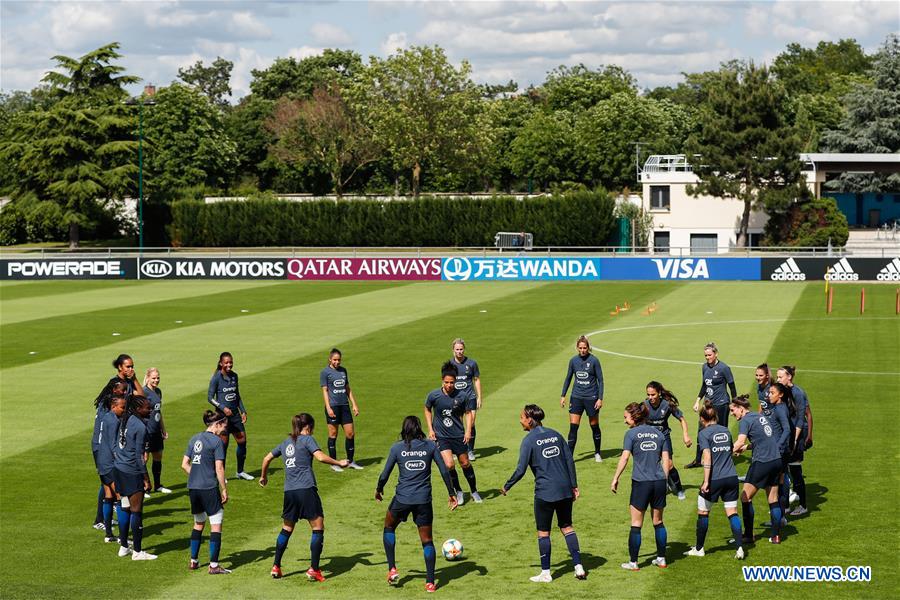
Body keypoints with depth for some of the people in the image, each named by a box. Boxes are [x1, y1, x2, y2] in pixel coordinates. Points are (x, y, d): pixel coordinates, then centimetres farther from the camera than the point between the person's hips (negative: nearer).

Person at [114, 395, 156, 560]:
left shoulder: (125, 420, 7)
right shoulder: (140, 427, -18)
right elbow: (139, 455, -17)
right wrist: (146, 478, -12)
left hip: (120, 469, 9)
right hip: (132, 472, -9)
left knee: (124, 508, 16)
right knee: (136, 511, 0)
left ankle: (123, 546, 23)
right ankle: (138, 552, 6)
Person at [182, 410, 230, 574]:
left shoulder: (194, 439, 10)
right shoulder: (217, 441, -10)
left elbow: (184, 465, 10)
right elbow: (219, 468, -12)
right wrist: (224, 490, -6)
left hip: (193, 487, 7)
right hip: (209, 488, -7)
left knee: (198, 524, 21)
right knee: (216, 525, 0)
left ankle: (193, 561, 26)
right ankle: (214, 565, -1)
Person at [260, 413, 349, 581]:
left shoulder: (286, 443, 18)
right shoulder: (307, 439, 1)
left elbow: (267, 458, 26)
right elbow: (320, 457, -14)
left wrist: (263, 477, 42)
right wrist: (339, 463, -2)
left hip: (289, 491, 6)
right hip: (306, 490, -6)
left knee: (286, 529, 19)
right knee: (318, 528, 1)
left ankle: (276, 567, 18)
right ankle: (314, 570, -4)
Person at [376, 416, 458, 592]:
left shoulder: (396, 448, -1)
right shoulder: (430, 446, 2)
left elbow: (385, 474, 2)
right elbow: (444, 471, 2)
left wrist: (378, 489, 22)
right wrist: (452, 494, 11)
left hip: (402, 498, -1)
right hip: (424, 500, 1)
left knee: (389, 528, 25)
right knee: (427, 540, 10)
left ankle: (392, 569, 17)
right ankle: (430, 582, 7)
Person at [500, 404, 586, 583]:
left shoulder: (529, 440, -8)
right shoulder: (555, 434, 9)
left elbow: (520, 470, -11)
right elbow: (569, 460, 9)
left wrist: (506, 486, 3)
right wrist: (574, 485, 14)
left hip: (545, 492, -5)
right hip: (564, 490, 5)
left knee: (543, 532, 5)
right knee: (567, 527, 14)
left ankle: (545, 573, 10)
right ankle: (579, 567, 9)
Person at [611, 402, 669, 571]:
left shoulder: (632, 433, -4)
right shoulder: (658, 433, 11)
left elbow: (624, 458, -12)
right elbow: (666, 460, 10)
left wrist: (615, 479, -8)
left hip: (641, 482, -5)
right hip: (659, 481, 5)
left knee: (636, 523, 4)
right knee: (658, 522, 17)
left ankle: (633, 562, 7)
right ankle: (661, 558, 22)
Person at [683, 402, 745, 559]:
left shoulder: (704, 434, -8)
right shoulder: (726, 431, 9)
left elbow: (707, 458, -16)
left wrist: (706, 481, -18)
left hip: (714, 479, -5)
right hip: (731, 477, 5)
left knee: (703, 513, 11)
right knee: (732, 512, 6)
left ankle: (699, 548, 20)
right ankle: (740, 547, -6)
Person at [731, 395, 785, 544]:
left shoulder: (745, 420, -10)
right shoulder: (760, 416, 15)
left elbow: (740, 442, -25)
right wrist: (747, 446, 23)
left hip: (762, 463, -8)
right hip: (776, 460, 8)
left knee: (746, 498, 2)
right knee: (773, 500, 13)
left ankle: (748, 536, 4)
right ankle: (776, 535, 13)